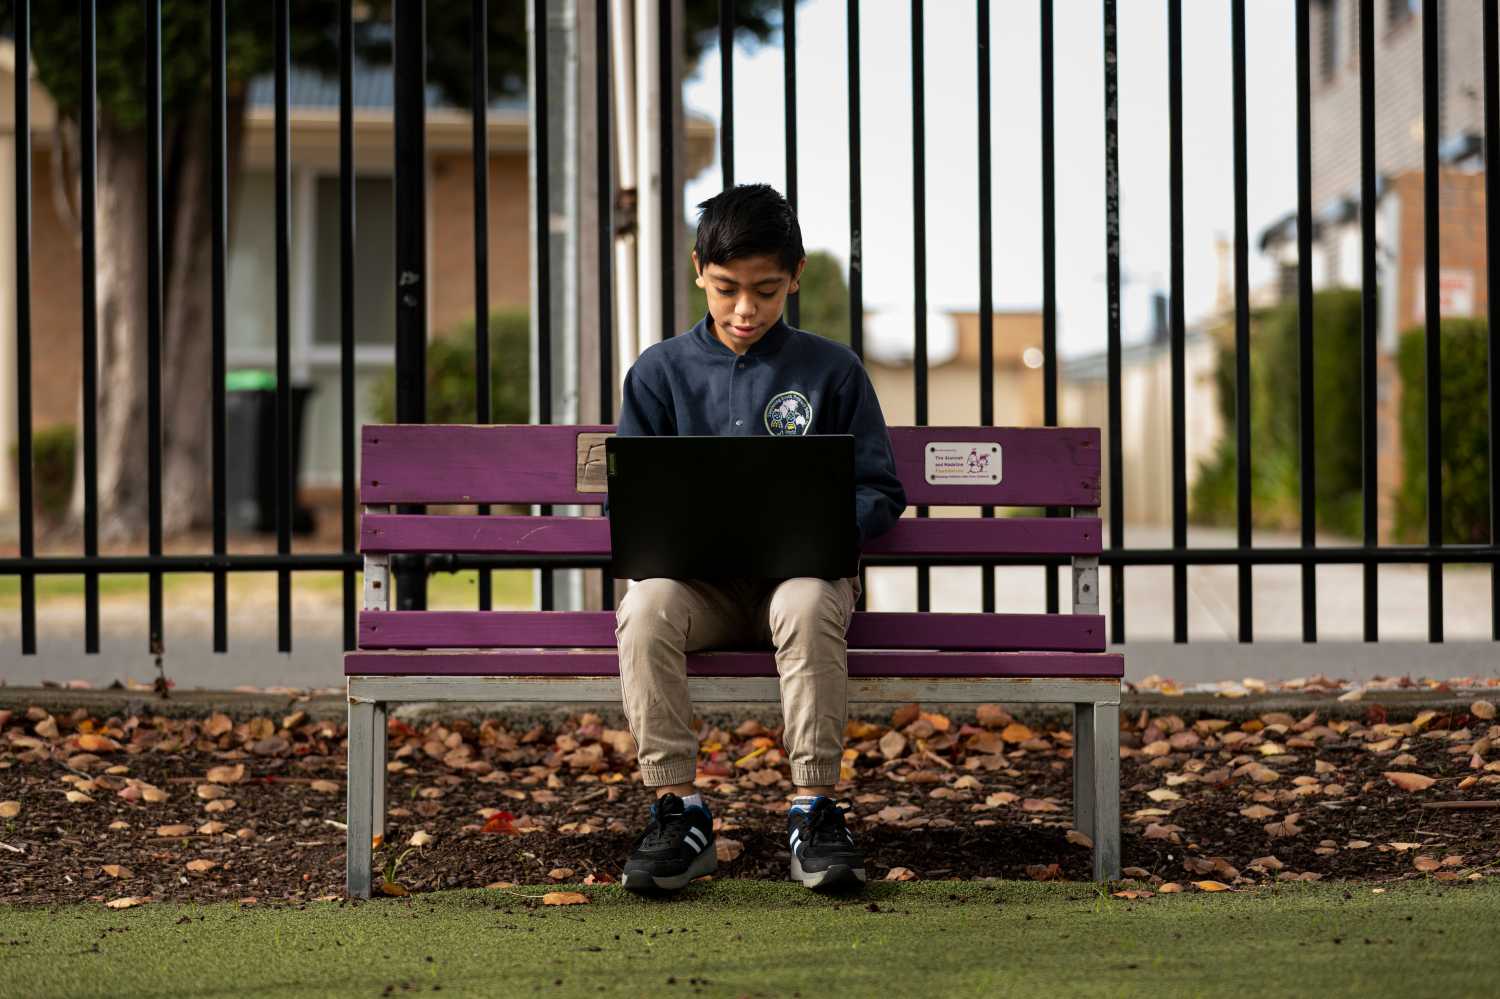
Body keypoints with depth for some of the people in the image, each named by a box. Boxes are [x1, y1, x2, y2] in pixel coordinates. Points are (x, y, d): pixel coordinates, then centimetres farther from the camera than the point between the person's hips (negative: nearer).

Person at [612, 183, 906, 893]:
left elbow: (880, 493, 6)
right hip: (699, 582, 1)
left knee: (808, 604, -38)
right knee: (645, 605, -33)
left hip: (798, 570, -1)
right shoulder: (659, 372, 10)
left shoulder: (832, 371, 8)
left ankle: (814, 810, -31)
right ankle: (677, 810, -28)